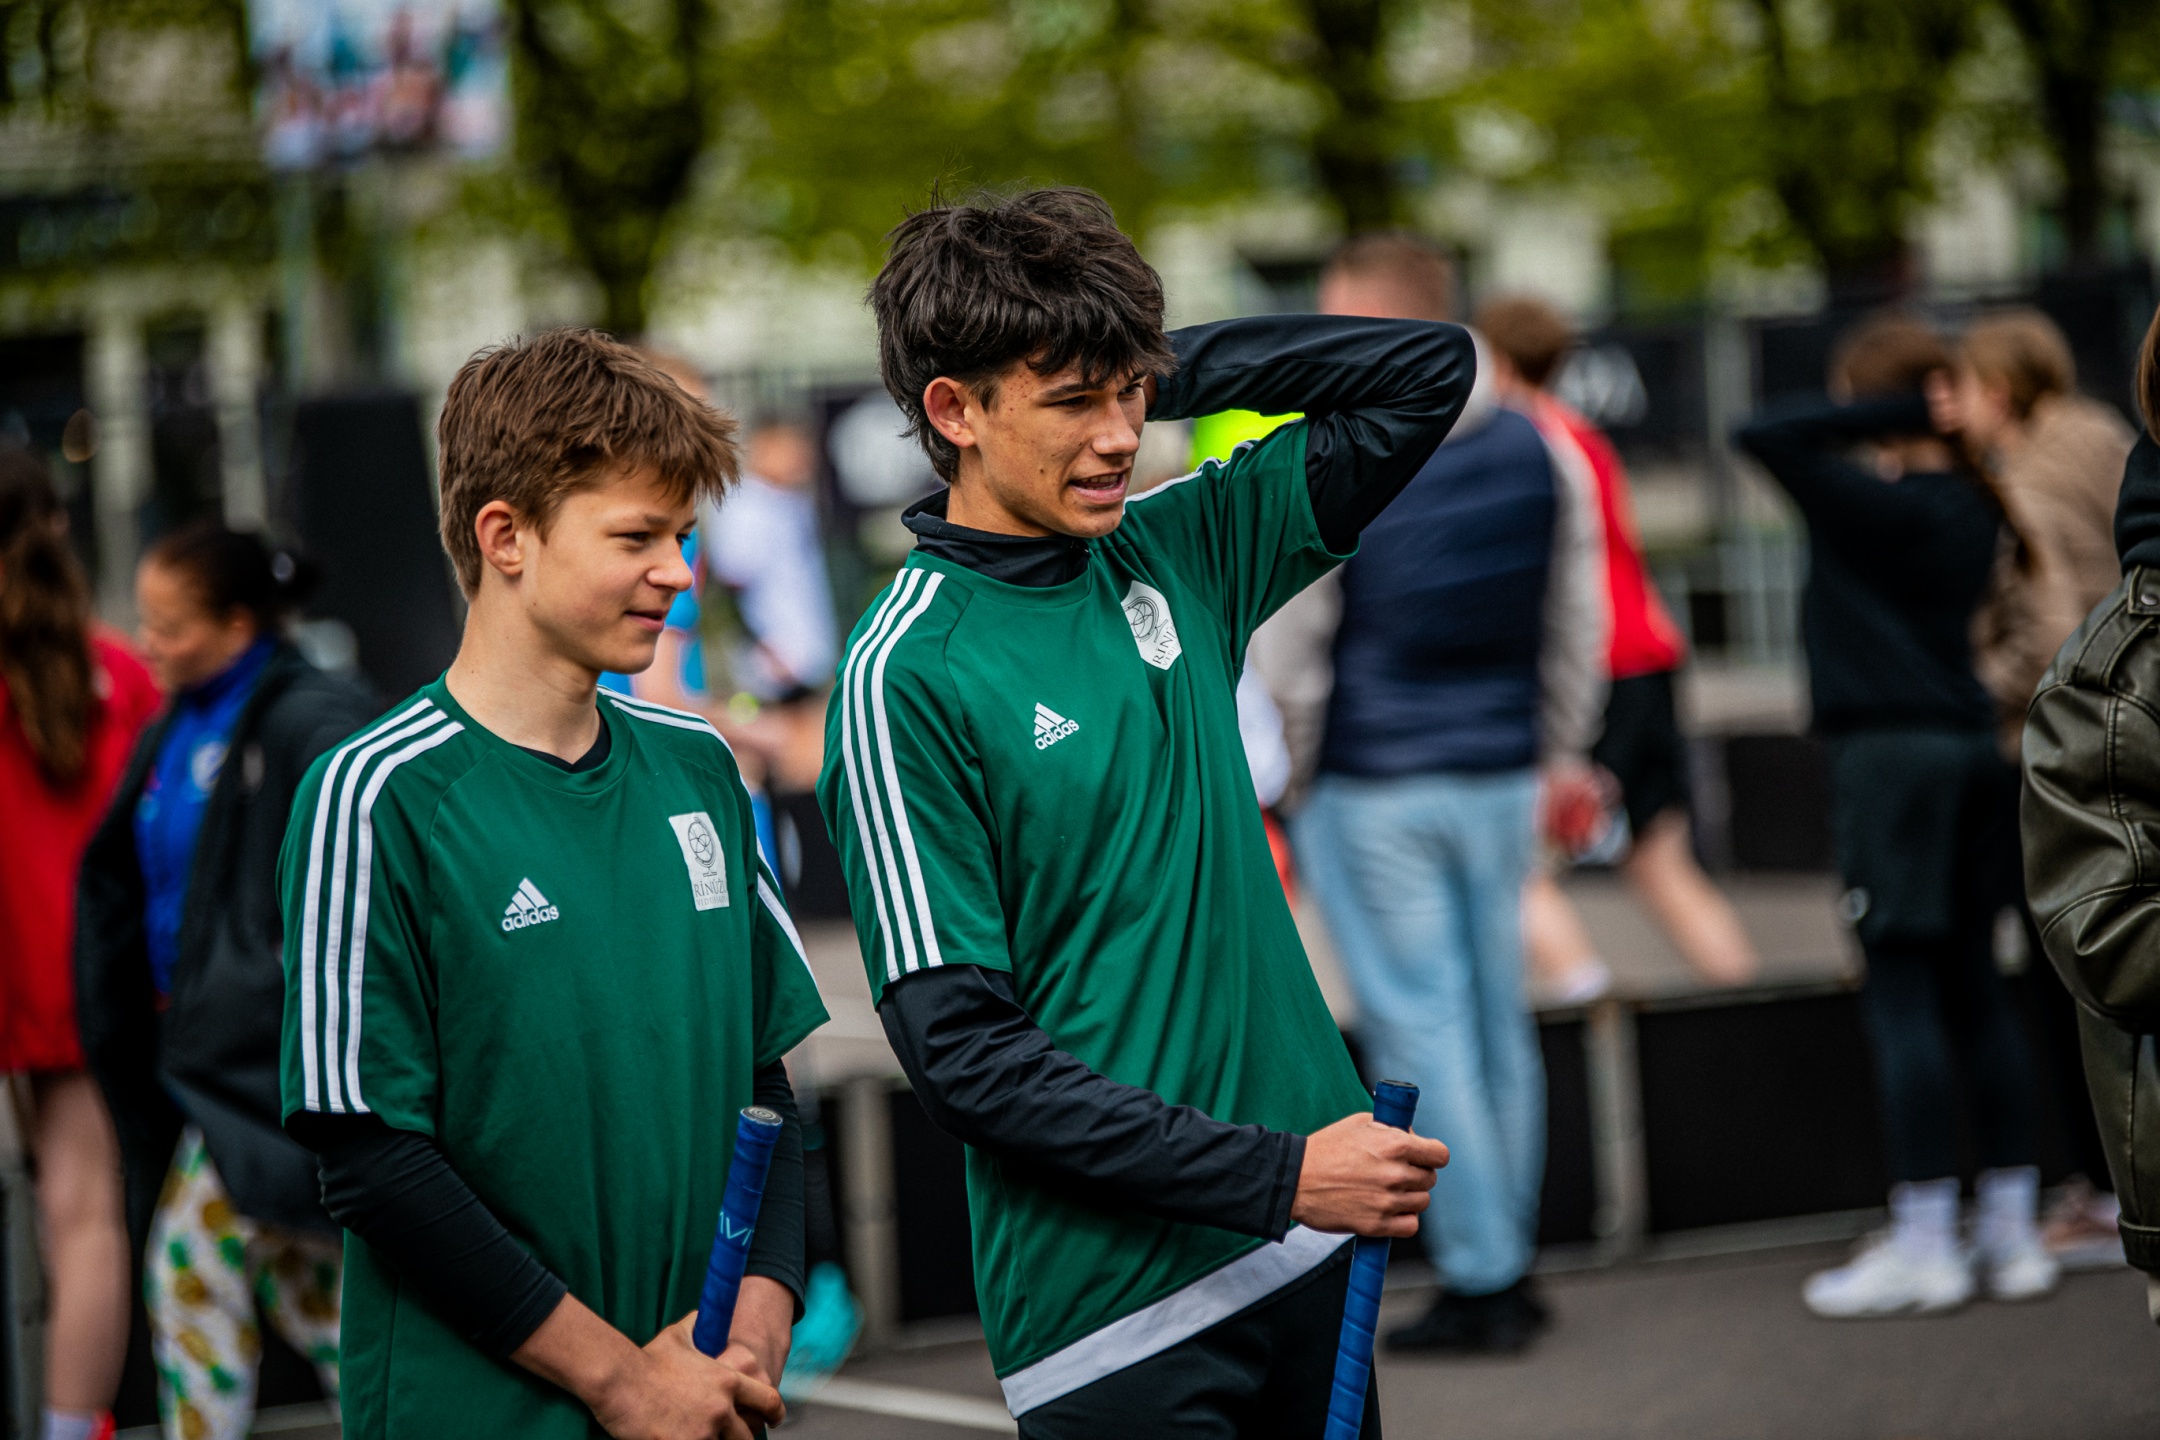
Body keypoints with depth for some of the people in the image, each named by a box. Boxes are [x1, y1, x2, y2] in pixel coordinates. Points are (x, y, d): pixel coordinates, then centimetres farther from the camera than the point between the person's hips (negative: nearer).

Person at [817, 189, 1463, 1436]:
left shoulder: (1173, 555, 6)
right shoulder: (907, 677, -12)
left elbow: (1429, 373, 14)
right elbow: (963, 1054, -16)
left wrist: (1166, 367, 3)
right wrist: (1273, 1174, -19)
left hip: (1305, 1259, 6)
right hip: (1117, 1312, -6)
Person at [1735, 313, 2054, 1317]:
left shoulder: (1871, 504, -13)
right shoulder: (1971, 506, 7)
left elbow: (1763, 436, -19)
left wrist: (1887, 412, -13)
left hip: (1890, 751, -8)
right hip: (1973, 744, 8)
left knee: (1901, 992, -5)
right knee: (1973, 988, 12)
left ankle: (1923, 1246, -4)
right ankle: (2012, 1230, 15)